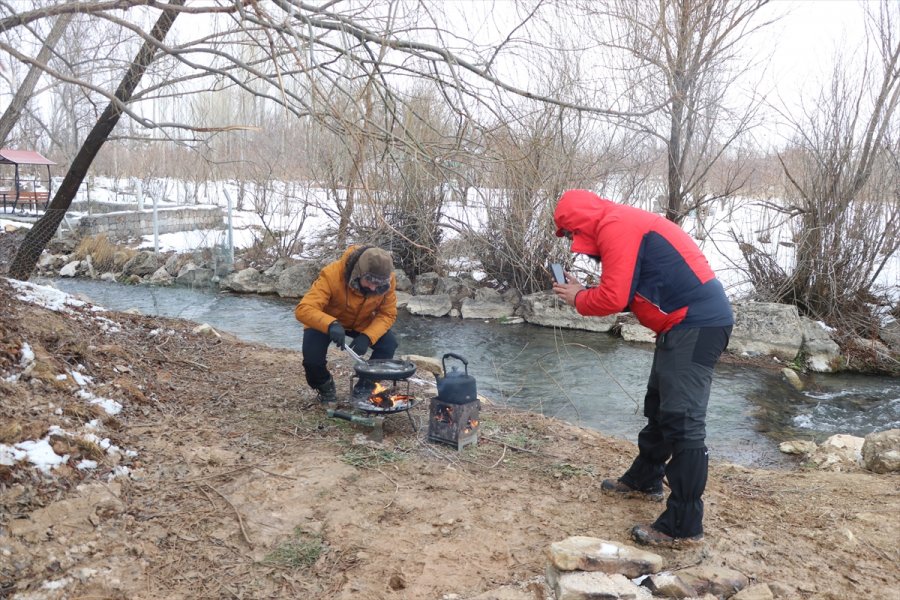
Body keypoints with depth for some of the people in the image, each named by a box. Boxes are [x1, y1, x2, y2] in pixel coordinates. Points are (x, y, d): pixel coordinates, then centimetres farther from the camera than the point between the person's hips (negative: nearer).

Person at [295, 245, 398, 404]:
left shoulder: (387, 281, -26)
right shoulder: (332, 274, -37)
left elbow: (388, 314, -18)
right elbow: (303, 309, -42)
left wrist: (367, 337, -36)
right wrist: (331, 325, -60)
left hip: (362, 323, 3)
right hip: (325, 322, -3)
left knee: (388, 343, -22)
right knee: (312, 356, -28)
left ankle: (364, 387, 5)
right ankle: (325, 387, 9)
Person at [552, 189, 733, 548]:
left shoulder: (614, 227, -14)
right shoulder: (622, 224, 18)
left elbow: (613, 299, -18)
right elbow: (628, 292, 18)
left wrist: (578, 300, 1)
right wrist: (582, 292, 9)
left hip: (697, 324, -11)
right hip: (688, 322, 11)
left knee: (683, 421, -10)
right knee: (658, 407, 22)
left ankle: (683, 526, -4)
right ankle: (644, 480, 39)